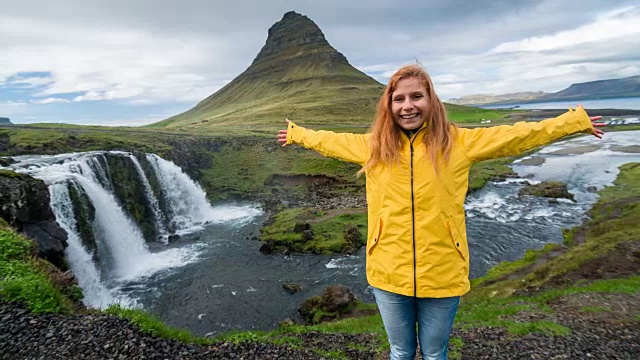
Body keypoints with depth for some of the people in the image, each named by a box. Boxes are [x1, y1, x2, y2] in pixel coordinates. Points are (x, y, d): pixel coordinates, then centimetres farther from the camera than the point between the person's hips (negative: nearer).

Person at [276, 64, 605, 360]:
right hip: (388, 275, 1)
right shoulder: (372, 145, 0)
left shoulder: (458, 142, -5)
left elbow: (517, 136, 3)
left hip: (441, 275, -1)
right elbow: (330, 141, 15)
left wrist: (575, 122, 8)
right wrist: (296, 133, 27)